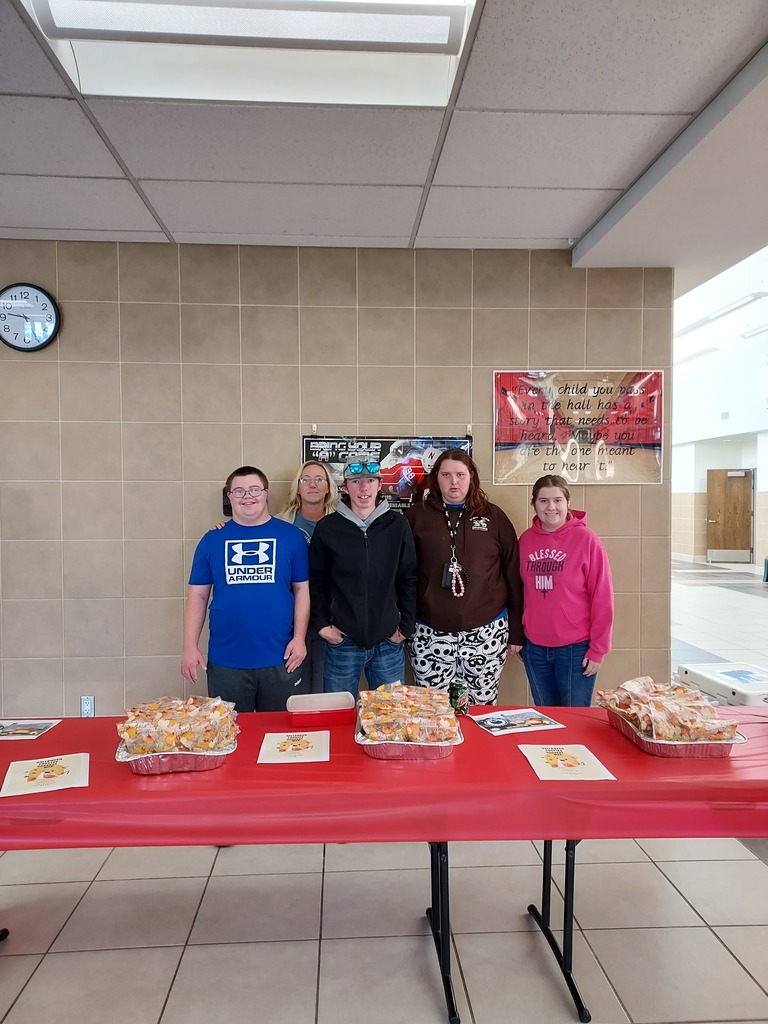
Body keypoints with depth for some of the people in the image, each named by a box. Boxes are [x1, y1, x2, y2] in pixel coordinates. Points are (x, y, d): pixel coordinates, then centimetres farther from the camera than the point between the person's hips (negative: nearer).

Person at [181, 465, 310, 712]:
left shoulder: (291, 536, 1)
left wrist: (299, 638, -5)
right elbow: (198, 595, 6)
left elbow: (302, 590, 4)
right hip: (226, 660, 1)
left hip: (280, 659, 0)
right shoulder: (213, 540, 4)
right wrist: (190, 647, -1)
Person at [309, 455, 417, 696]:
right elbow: (316, 580, 5)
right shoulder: (327, 527, -2)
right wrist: (321, 624, -2)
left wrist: (406, 626, 1)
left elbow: (408, 579, 4)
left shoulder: (397, 525, 0)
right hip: (342, 641, 0)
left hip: (388, 641, 1)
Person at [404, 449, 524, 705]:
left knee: (482, 707, 13)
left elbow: (512, 574, 5)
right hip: (430, 634, 0)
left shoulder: (493, 517, 3)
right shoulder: (416, 516, 0)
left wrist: (515, 631, 5)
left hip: (486, 633, 1)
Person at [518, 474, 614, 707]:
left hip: (576, 649, -4)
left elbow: (602, 599, -9)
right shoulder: (526, 539, 2)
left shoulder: (586, 540, -10)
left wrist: (598, 650, -9)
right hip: (534, 648, 4)